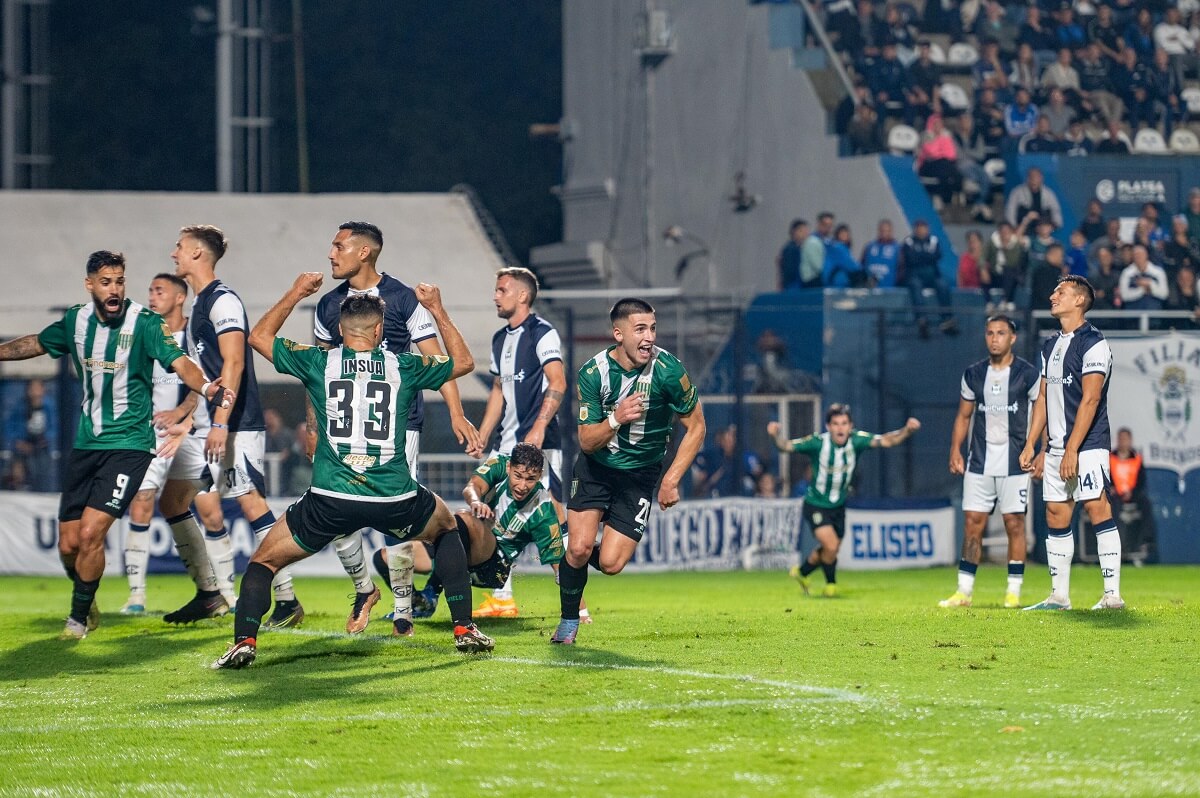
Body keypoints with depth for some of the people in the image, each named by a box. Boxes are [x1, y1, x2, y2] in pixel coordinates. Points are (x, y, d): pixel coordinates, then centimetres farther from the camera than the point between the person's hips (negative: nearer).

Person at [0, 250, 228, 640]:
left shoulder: (145, 323, -12)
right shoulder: (76, 321, 3)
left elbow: (179, 363, -24)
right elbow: (35, 344, 23)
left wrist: (206, 387, -43)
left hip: (129, 444, -5)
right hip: (85, 444, 5)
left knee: (90, 534, -16)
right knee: (68, 543, 5)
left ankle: (79, 616, 4)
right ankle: (87, 602, 33)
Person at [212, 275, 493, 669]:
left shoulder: (318, 363, 5)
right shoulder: (403, 366, 6)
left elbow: (259, 337, 21)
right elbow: (463, 362, 25)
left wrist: (294, 295, 30)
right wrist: (437, 310, 33)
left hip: (330, 502, -1)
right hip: (395, 500, 1)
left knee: (263, 560, 14)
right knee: (446, 526, 32)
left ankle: (244, 642, -8)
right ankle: (464, 629, 24)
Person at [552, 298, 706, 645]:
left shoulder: (668, 371, -20)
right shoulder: (593, 372, -16)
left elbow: (695, 427, -6)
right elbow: (587, 441, -12)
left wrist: (671, 481, -10)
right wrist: (616, 420, -33)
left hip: (640, 474, -1)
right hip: (595, 468, 1)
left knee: (610, 563, -11)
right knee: (579, 547, -13)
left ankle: (574, 561, 27)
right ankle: (569, 621, 15)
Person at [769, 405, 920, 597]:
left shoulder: (856, 440, -17)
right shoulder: (818, 442, -24)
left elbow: (886, 440, -21)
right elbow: (786, 446, -20)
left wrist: (907, 430, -38)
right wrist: (775, 436, -42)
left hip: (838, 506, 5)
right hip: (816, 505, -5)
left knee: (829, 550, 17)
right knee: (831, 545, -19)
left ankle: (801, 572, 47)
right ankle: (831, 584, 11)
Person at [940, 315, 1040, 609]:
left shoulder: (1027, 373, -2)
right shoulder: (973, 374, 9)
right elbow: (963, 415, 16)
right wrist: (955, 450, 5)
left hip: (1015, 461, -3)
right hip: (979, 461, 3)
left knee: (1014, 523, -3)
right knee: (972, 523, 0)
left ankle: (1014, 592, 4)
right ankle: (964, 592, 4)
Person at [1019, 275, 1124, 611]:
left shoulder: (1093, 343, -9)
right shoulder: (1050, 346, 17)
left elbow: (1090, 400, -15)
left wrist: (1072, 450, -20)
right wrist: (1030, 445, 15)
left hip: (1087, 445, -8)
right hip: (1057, 446, 8)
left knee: (1097, 510, -12)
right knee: (1056, 516, 7)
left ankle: (1112, 595, -12)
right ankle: (1059, 596, 11)